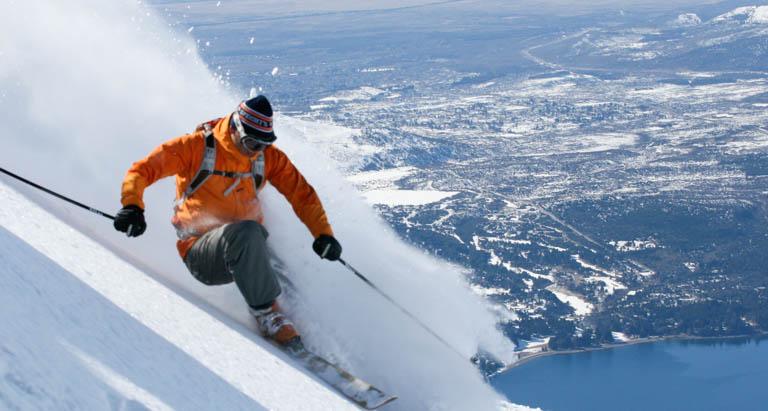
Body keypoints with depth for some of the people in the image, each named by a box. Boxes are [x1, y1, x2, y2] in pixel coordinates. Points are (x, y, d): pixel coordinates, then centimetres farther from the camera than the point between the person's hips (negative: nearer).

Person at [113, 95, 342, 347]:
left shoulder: (269, 157, 5)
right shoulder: (197, 146, -7)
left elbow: (303, 194, 9)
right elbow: (142, 170, -7)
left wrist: (323, 234, -4)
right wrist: (132, 206, -25)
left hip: (247, 249, 5)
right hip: (200, 251, -5)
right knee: (247, 232, -34)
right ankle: (266, 312, -26)